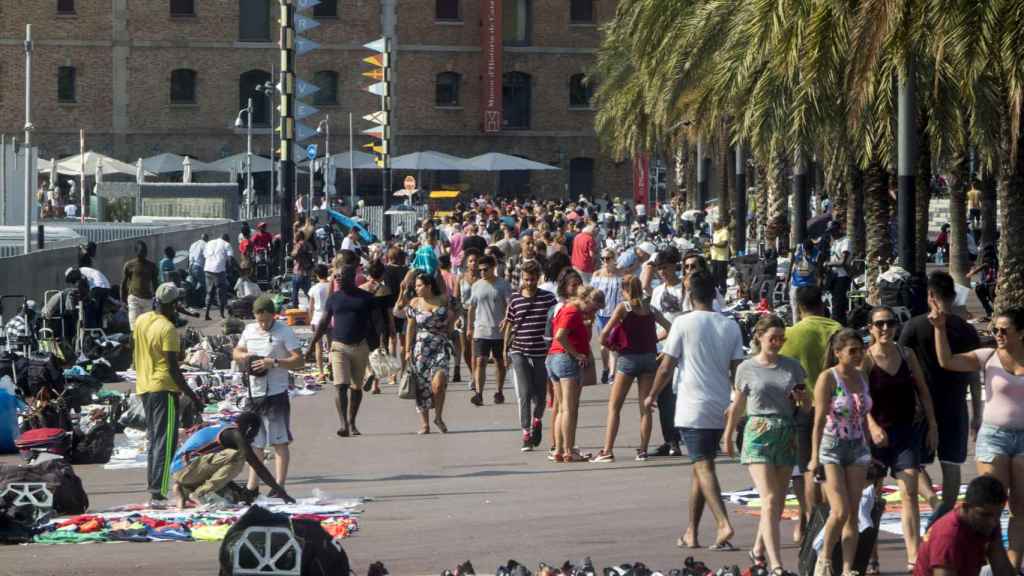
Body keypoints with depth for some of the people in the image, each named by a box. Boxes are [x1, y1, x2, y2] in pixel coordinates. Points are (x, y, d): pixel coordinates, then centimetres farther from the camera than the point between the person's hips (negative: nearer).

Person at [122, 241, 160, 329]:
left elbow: (155, 284, 15)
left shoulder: (151, 265, 9)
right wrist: (123, 301, 3)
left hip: (148, 299, 3)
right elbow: (123, 284, 6)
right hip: (134, 298, -3)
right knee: (135, 326, -14)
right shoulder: (129, 265, 2)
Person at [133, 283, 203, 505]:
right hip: (164, 388, -8)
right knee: (165, 444, -7)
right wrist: (192, 395, -15)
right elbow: (173, 368, -19)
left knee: (153, 440, 17)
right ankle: (158, 493, -13)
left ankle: (152, 488, 19)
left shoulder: (141, 320, 6)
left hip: (144, 387, 8)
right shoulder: (168, 329, -18)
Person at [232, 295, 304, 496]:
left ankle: (279, 485, -4)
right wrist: (245, 356, -1)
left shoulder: (284, 332, -7)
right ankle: (252, 485, 22)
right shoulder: (249, 330, 9)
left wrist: (274, 362, -23)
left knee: (280, 441, -5)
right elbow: (236, 352, 23)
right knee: (255, 443, 13)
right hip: (255, 393, 6)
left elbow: (299, 361, -12)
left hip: (276, 393, -6)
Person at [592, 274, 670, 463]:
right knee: (645, 407, 8)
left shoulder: (623, 307, -5)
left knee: (614, 406, 2)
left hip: (628, 358, -4)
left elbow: (605, 331, -13)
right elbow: (670, 329, 7)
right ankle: (643, 450, 6)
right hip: (649, 357, 4)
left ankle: (607, 450, -4)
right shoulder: (651, 309, 7)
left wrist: (606, 344, 6)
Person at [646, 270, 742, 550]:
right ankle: (691, 532, 19)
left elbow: (666, 367, -6)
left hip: (692, 408, -5)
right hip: (720, 409, 5)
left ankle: (724, 524, -25)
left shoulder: (683, 323, -7)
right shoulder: (730, 326, 4)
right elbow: (737, 369, 4)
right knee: (701, 466, 15)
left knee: (703, 466, -8)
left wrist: (652, 396, 9)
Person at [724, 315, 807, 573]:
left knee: (778, 502, 10)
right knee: (770, 500, -14)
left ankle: (759, 549, 32)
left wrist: (800, 399, -6)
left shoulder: (792, 366, 8)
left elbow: (805, 405, 16)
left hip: (786, 435, 4)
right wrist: (728, 437, 17)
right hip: (758, 435, -4)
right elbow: (737, 407, 11)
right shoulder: (747, 368, 1)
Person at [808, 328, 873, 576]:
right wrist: (814, 458, -17)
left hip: (857, 449, 6)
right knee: (840, 512, -13)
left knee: (853, 514, 2)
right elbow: (819, 420, -12)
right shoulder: (827, 378, -9)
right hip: (832, 448, -6)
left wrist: (868, 454, 15)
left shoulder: (861, 378, 10)